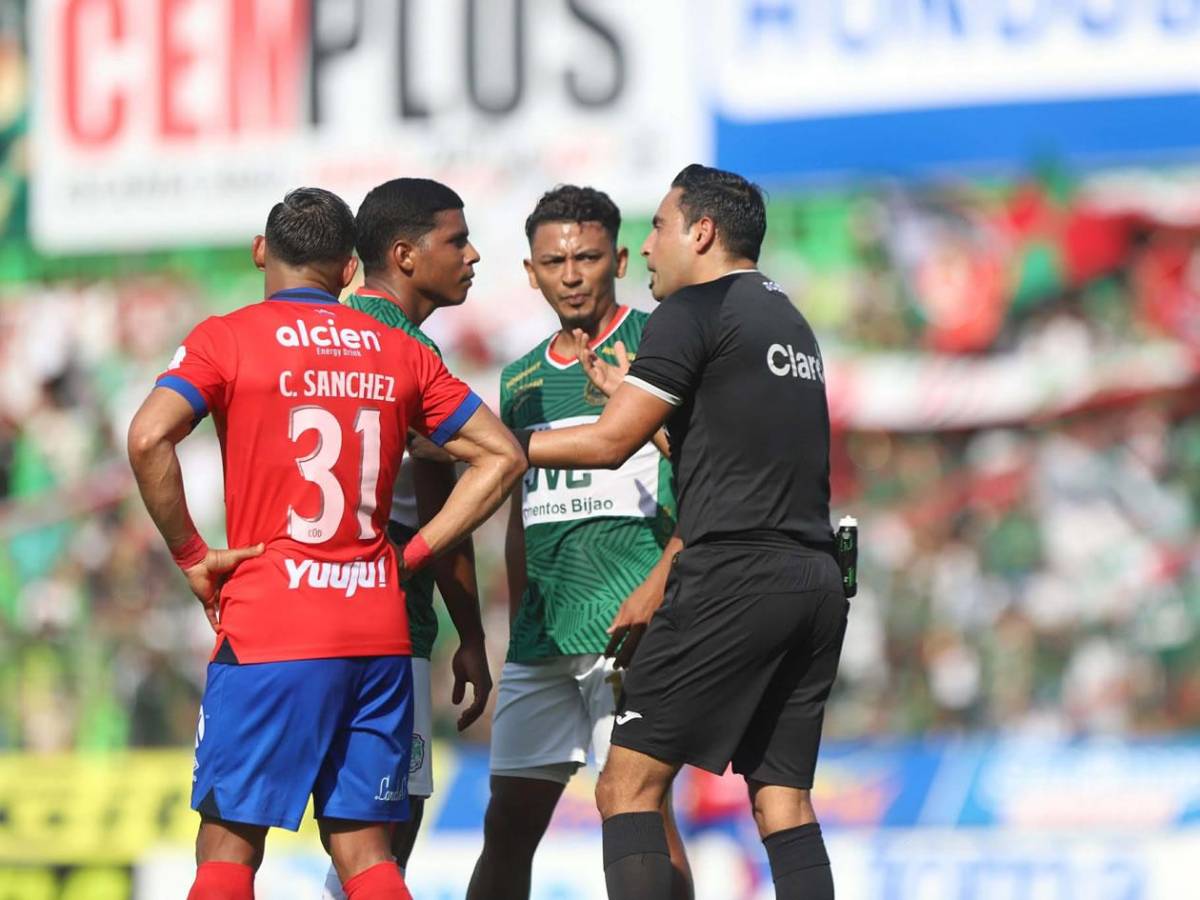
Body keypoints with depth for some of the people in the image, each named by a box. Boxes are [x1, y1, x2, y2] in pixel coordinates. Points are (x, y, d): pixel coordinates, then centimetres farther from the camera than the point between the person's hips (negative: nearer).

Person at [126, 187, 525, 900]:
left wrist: (191, 555, -6)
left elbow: (149, 437, -16)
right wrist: (411, 556, 11)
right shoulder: (401, 353, 11)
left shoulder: (228, 338, 0)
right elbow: (502, 457, 12)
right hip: (379, 632, 4)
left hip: (268, 633, -4)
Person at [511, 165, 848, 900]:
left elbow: (610, 441, -7)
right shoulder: (789, 321, 21)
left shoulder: (696, 310, -3)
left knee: (628, 785, -5)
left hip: (734, 578, -8)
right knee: (783, 798, 7)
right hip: (816, 582, 8)